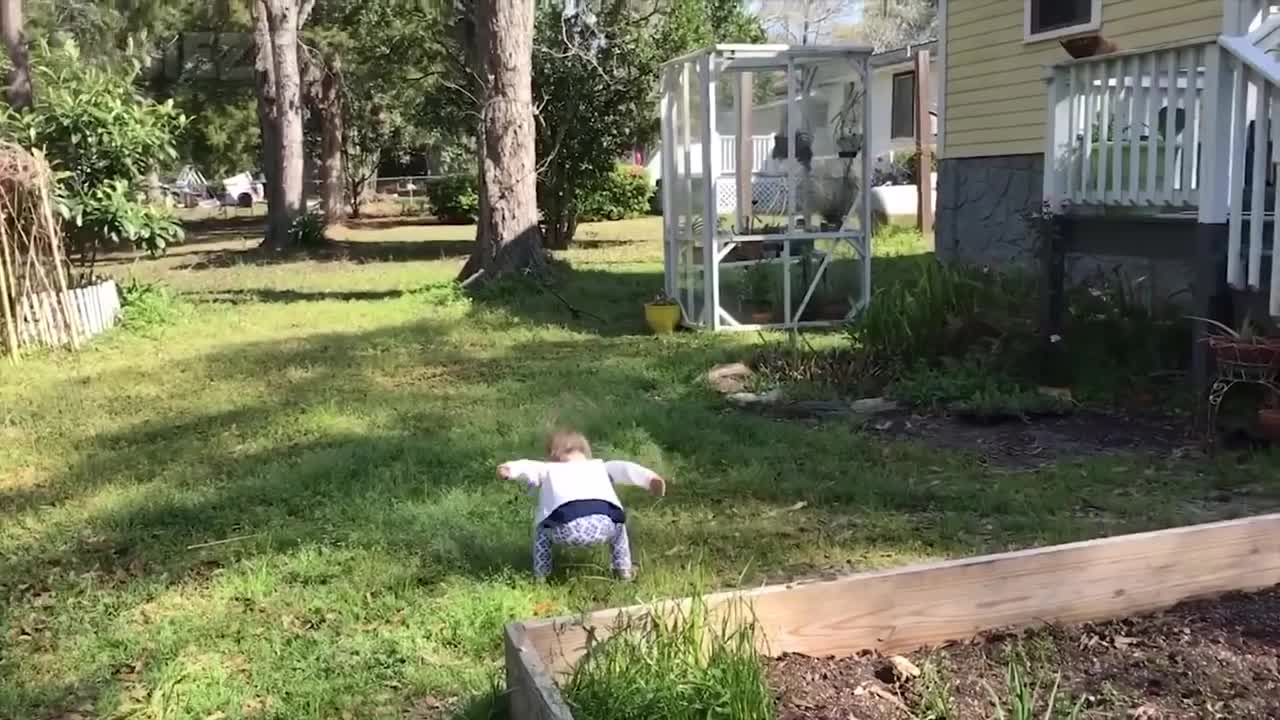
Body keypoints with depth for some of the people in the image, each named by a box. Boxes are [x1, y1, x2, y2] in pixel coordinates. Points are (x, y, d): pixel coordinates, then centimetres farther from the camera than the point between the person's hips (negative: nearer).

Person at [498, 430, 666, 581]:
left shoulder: (547, 469, 34)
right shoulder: (598, 466, 38)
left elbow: (528, 466, 15)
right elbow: (623, 468, 23)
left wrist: (509, 470, -3)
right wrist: (650, 478, 11)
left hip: (567, 528, -2)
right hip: (604, 527, 2)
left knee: (542, 524, 32)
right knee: (617, 521, 37)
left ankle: (540, 575, 28)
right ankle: (624, 569, 34)